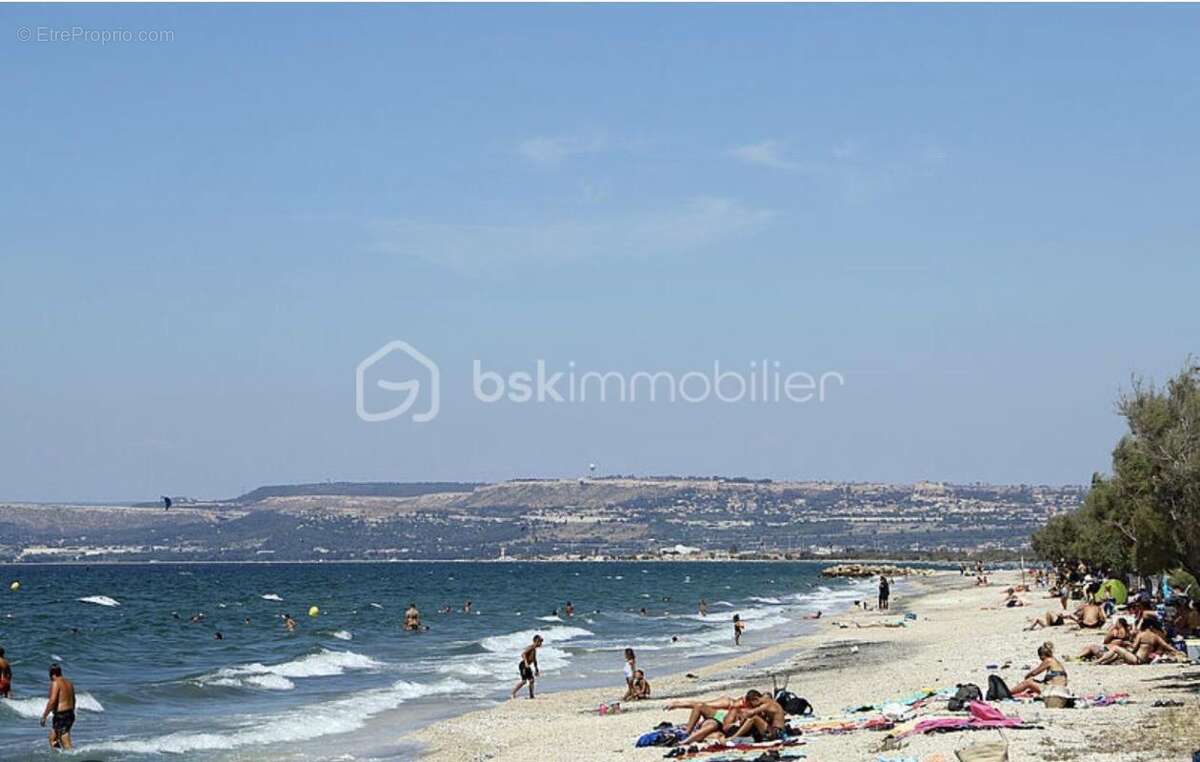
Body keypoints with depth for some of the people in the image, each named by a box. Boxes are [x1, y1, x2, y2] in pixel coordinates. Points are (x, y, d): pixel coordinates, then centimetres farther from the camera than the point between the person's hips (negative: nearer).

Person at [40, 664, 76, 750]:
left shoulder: (55, 683, -12)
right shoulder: (69, 683, 14)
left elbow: (52, 701, -21)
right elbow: (73, 700, 23)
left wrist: (44, 716, -16)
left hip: (60, 715, -9)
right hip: (70, 714, 9)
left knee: (66, 745, -9)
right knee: (52, 738, 23)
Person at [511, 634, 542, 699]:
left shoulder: (534, 649, 16)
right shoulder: (530, 647, -13)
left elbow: (534, 660, 29)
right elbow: (523, 654, -27)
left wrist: (536, 670, 32)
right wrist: (526, 663, -36)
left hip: (527, 666, 10)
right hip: (523, 665, -10)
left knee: (531, 680, 5)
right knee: (524, 681, -14)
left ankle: (531, 696, 9)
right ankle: (513, 693, -4)